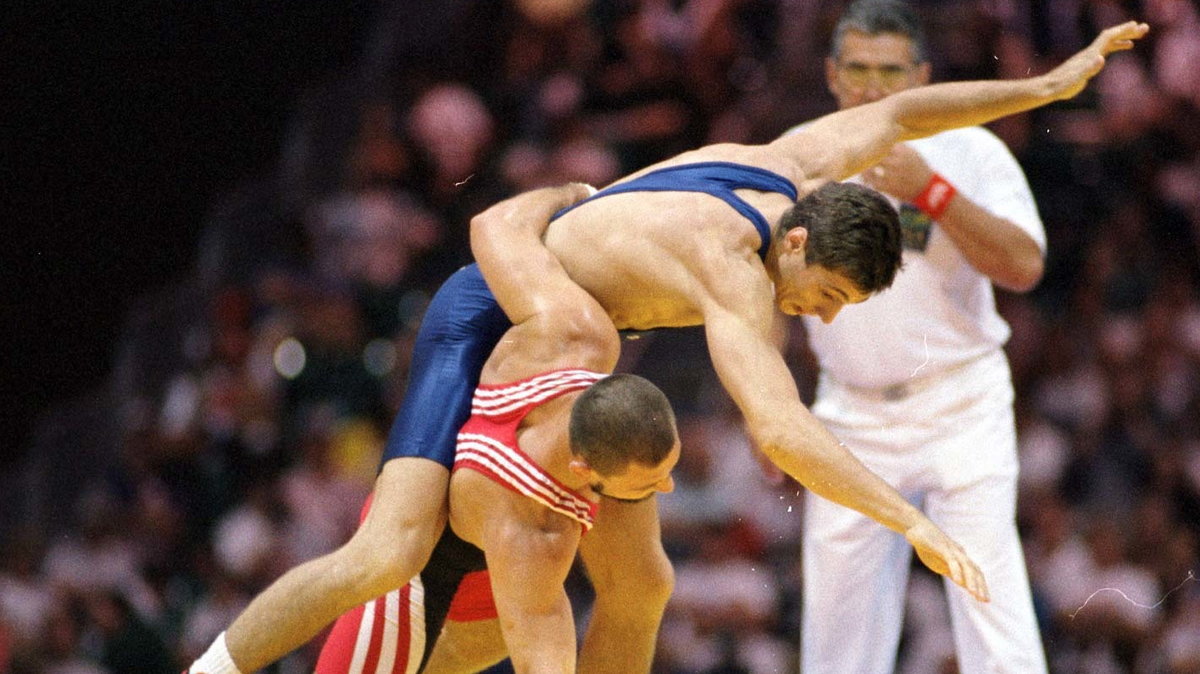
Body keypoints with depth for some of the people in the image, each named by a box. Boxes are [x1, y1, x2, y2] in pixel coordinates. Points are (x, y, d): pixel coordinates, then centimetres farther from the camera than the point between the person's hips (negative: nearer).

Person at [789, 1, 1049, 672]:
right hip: (852, 412, 3)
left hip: (960, 405, -3)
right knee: (837, 612, 2)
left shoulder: (970, 151, -4)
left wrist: (930, 191, -22)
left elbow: (1024, 266, -16)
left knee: (989, 591, -13)